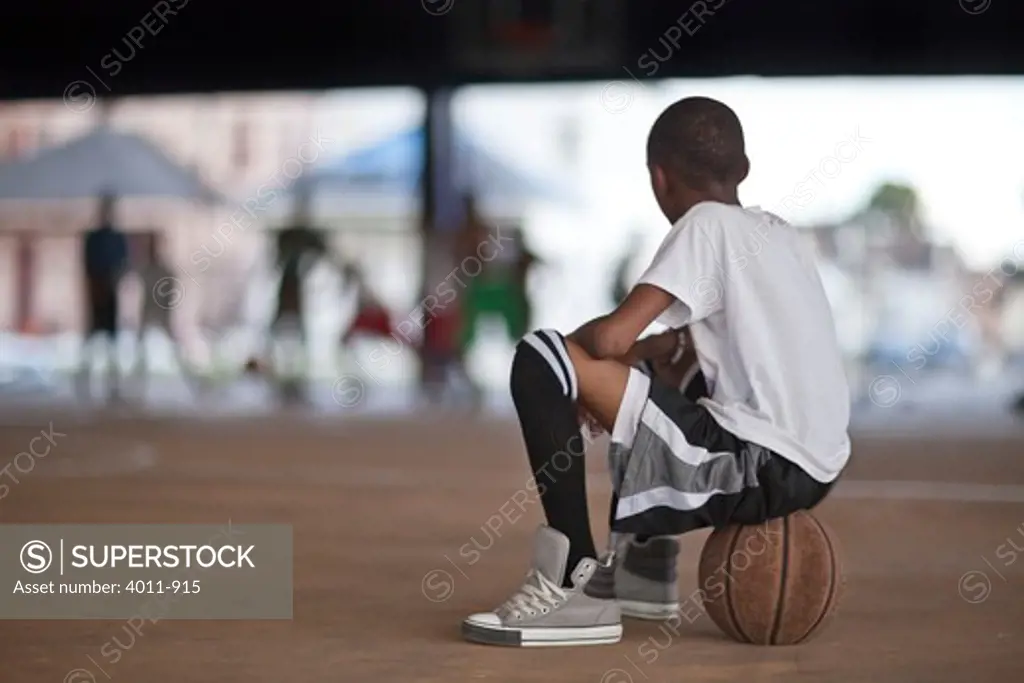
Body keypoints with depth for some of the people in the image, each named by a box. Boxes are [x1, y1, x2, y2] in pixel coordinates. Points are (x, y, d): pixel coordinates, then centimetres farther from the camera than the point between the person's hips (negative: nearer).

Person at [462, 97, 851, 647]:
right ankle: (646, 563, 36)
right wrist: (649, 349, 26)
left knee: (539, 361, -11)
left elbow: (611, 337, -16)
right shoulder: (778, 233, 18)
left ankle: (575, 584, -10)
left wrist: (580, 340, 6)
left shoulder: (706, 225, -6)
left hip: (760, 470, -9)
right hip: (813, 471, 9)